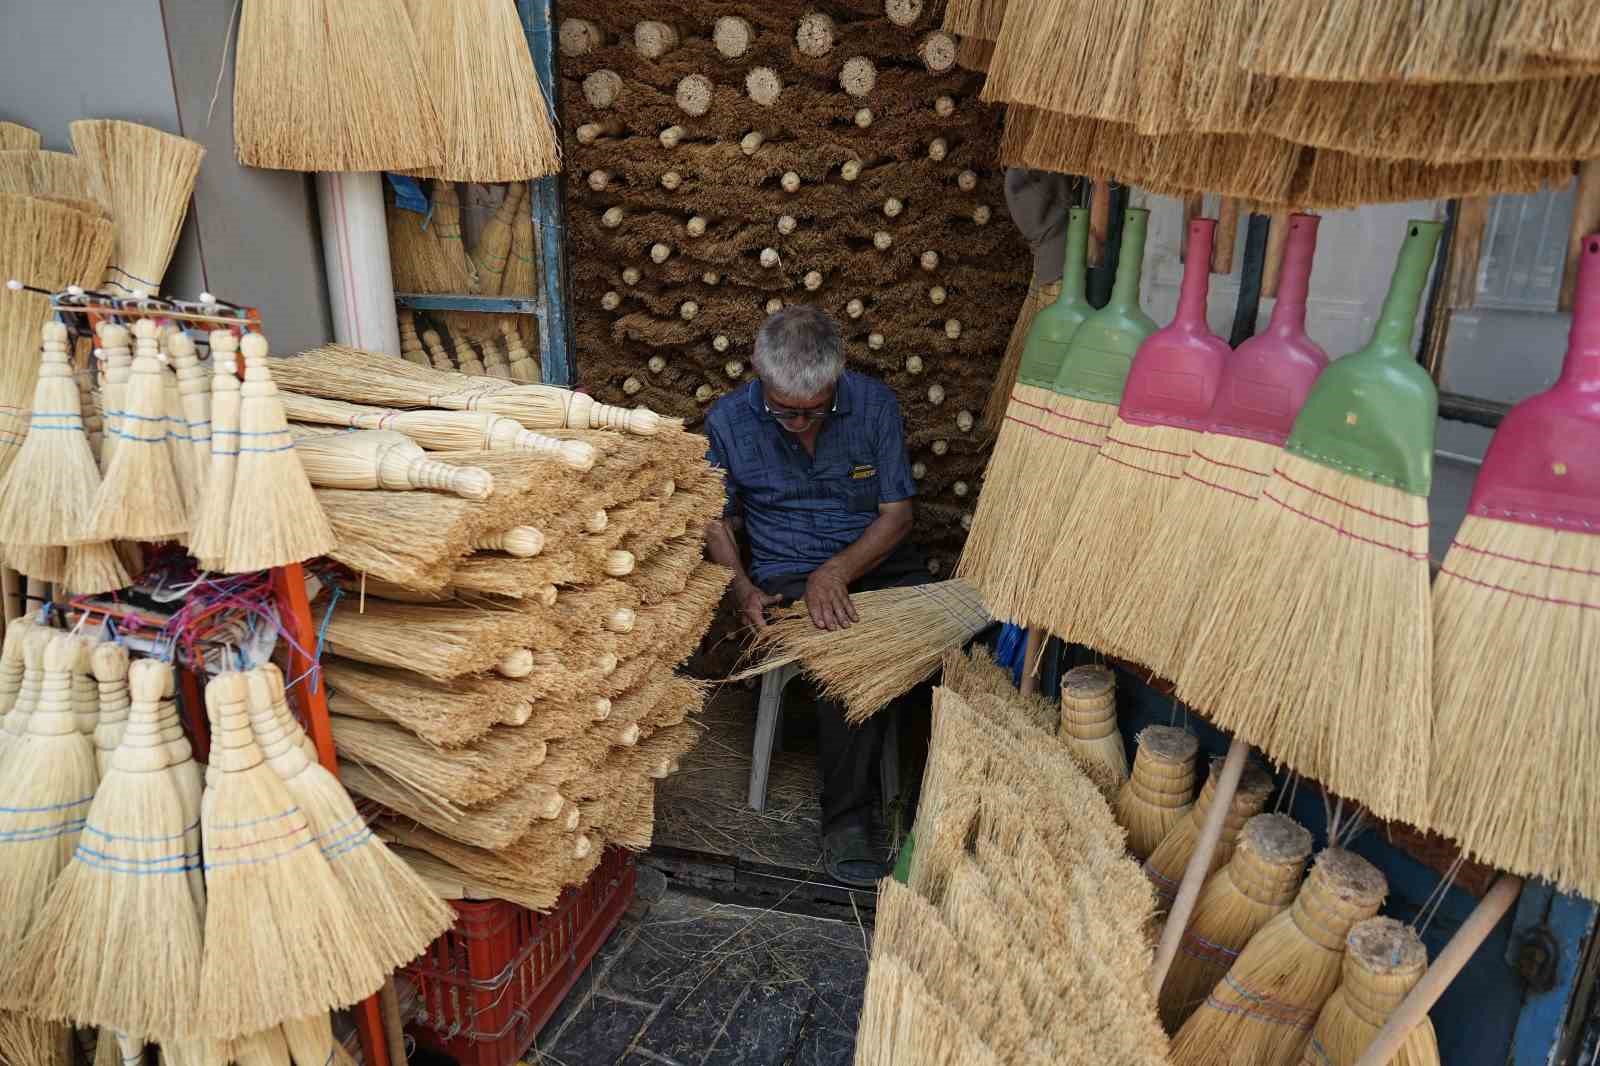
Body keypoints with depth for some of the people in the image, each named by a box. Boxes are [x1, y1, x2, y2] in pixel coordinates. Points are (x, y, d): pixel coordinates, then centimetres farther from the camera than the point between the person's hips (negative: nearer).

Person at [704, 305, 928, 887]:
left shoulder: (874, 402, -5)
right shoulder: (728, 421, -5)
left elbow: (897, 514, -2)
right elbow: (717, 519, 8)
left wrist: (837, 570, -17)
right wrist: (742, 588, -9)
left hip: (876, 559, 2)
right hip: (787, 573, -1)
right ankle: (847, 817, -16)